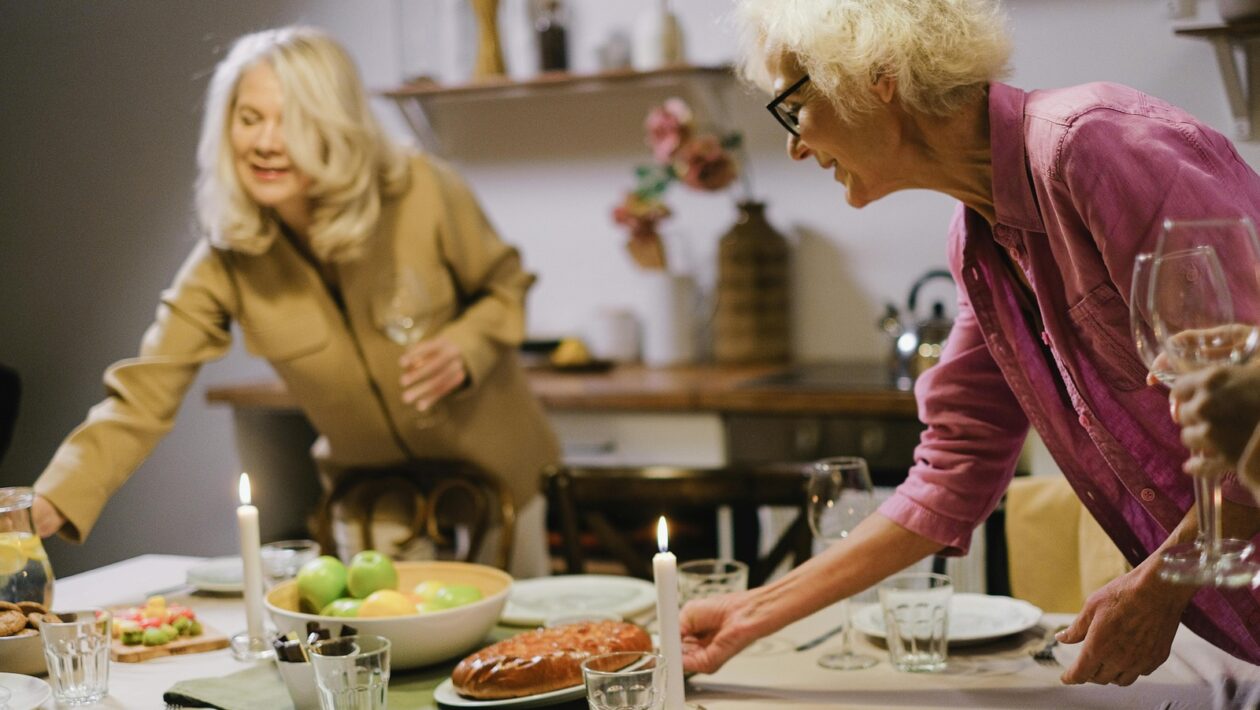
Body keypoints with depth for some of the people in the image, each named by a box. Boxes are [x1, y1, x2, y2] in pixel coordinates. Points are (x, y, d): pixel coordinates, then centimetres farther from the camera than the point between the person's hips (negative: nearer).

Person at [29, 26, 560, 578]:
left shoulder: (423, 193, -21)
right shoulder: (225, 261, -17)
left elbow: (503, 288, -4)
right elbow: (142, 397, -21)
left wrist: (463, 348, -26)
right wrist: (52, 502, -35)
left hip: (493, 473, 0)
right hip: (374, 499, 1)